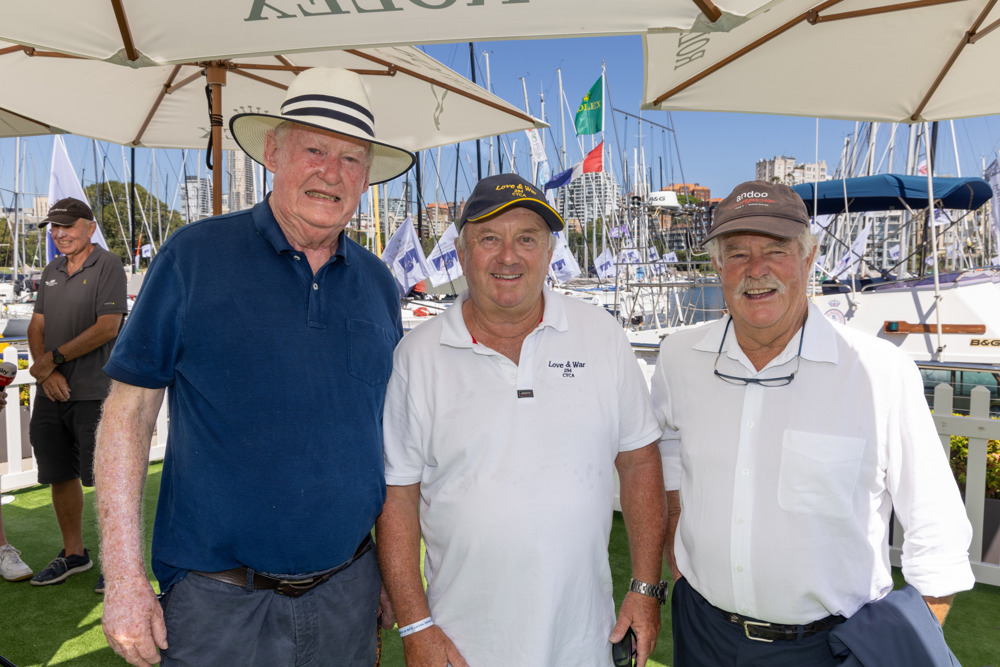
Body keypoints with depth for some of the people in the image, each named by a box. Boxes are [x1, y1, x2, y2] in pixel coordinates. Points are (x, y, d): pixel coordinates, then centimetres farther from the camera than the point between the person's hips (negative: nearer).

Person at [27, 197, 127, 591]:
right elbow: (36, 327, 12)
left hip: (93, 394, -7)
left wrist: (54, 358, -11)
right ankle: (73, 554, 29)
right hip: (51, 393, 7)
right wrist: (46, 371, -5)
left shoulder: (108, 266, -6)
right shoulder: (51, 272, 15)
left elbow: (108, 327, -15)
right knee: (60, 476, 13)